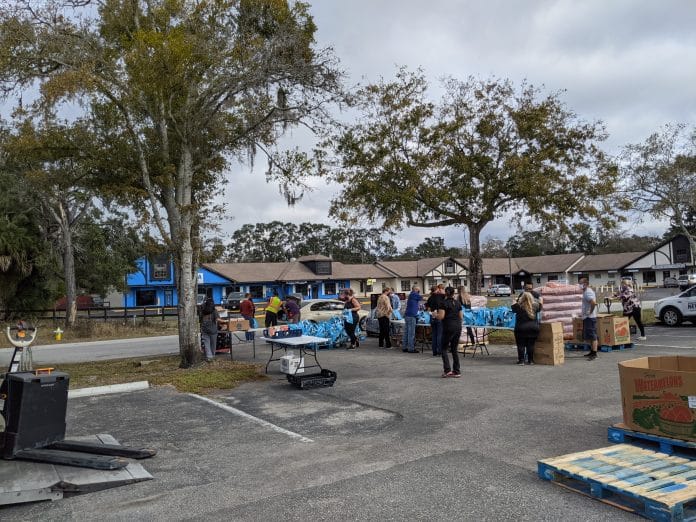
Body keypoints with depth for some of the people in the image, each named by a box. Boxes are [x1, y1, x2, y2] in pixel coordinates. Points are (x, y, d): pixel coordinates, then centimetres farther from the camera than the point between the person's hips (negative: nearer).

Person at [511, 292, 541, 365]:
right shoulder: (535, 306, -2)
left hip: (521, 329, -3)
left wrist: (517, 301, 21)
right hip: (533, 328, 3)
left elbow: (513, 308, 10)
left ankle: (521, 360, 5)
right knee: (531, 345, 10)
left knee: (521, 345, 4)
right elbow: (539, 309, 20)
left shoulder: (518, 306, -10)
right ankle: (530, 360, 14)